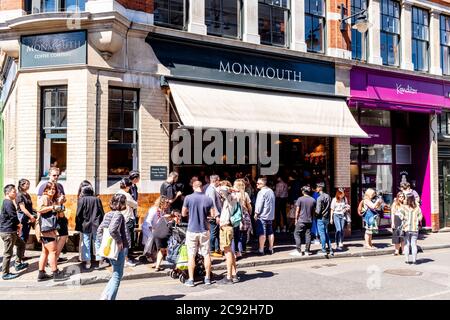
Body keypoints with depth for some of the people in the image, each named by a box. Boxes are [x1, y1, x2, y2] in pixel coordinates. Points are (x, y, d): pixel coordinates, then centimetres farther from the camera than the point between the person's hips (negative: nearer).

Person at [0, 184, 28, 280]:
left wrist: (17, 226, 6)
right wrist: (19, 225, 0)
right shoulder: (8, 203, -18)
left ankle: (18, 264, 28)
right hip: (8, 232, -10)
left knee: (21, 244, 21)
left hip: (11, 231, 10)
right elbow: (13, 217, -20)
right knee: (8, 253, -2)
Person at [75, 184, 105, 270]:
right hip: (97, 225, 2)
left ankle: (87, 262, 7)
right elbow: (102, 213, 5)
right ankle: (99, 260, 10)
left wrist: (78, 226, 2)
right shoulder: (97, 200, 2)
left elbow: (78, 215, -5)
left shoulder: (81, 200, -4)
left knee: (86, 244, 6)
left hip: (85, 225, -2)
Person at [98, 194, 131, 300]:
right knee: (117, 275, 2)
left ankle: (105, 296, 19)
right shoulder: (118, 214, -17)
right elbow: (112, 230, -31)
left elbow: (99, 230, 11)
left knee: (116, 274, 20)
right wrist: (119, 241, -20)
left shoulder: (108, 214, 9)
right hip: (119, 249, -9)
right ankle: (109, 297, 5)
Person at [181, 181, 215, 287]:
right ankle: (207, 278, 18)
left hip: (192, 230, -2)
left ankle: (191, 280, 8)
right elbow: (212, 214, -1)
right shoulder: (208, 199, -4)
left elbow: (183, 214, 0)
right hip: (204, 230, 2)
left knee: (191, 255, 6)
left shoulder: (188, 198, -9)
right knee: (206, 254, 11)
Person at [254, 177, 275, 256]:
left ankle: (261, 250, -4)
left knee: (262, 234, -6)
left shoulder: (262, 192, -14)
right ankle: (271, 249, 18)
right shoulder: (271, 191, 12)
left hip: (262, 215, -8)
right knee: (270, 232, 12)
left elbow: (259, 205, -15)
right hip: (270, 215, 8)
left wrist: (256, 214, -7)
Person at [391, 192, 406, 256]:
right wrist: (392, 223, -3)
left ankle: (403, 250, 7)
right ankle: (397, 250, 10)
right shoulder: (394, 204, 4)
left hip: (403, 221, 1)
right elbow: (392, 214, 3)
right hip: (397, 222, -1)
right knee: (397, 236, 3)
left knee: (403, 236, 0)